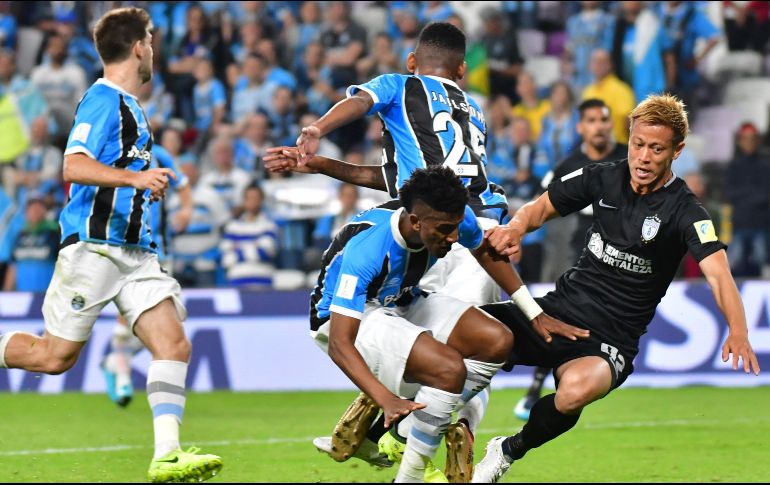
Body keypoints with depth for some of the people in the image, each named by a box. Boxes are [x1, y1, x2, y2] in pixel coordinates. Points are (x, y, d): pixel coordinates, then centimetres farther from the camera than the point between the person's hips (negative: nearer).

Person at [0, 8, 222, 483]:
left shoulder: (130, 105, 18)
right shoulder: (102, 100, -10)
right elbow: (74, 166, -24)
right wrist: (134, 178, -34)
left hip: (135, 250, 8)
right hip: (93, 245, -8)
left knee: (174, 344, -9)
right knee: (56, 356, -2)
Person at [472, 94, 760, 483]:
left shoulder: (684, 212, -12)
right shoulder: (603, 179, 2)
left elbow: (717, 272, -26)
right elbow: (542, 207, 14)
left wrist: (737, 331, -44)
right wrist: (516, 227, -10)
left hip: (610, 340, -4)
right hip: (558, 311, 4)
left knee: (575, 390, -38)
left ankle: (508, 452, -7)